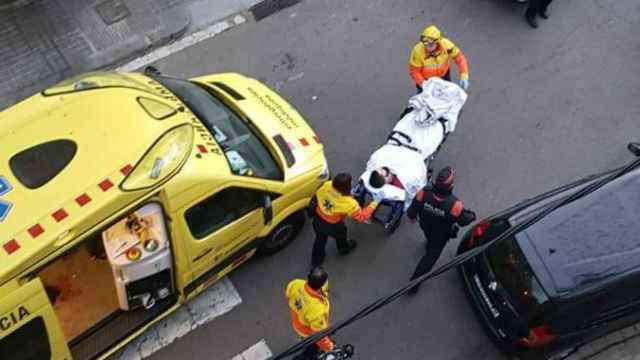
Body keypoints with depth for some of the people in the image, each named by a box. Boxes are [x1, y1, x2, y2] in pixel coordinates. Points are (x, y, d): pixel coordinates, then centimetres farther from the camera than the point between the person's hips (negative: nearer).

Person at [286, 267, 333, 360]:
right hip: (310, 332, -6)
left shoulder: (295, 284, -33)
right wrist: (328, 347, -8)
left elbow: (288, 296, -7)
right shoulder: (317, 310, -48)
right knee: (312, 350, 29)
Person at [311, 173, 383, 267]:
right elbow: (362, 216, -22)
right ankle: (344, 249, 64)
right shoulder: (349, 203, -36)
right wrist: (375, 202, -20)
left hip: (317, 219, 4)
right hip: (331, 226, -4)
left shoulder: (327, 185, -24)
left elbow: (317, 195, -3)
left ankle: (316, 260, 53)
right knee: (340, 234, 32)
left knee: (320, 239, 30)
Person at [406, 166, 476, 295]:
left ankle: (429, 244, 74)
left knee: (430, 239, 39)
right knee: (431, 256, 20)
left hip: (425, 226, 3)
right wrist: (472, 216, 3)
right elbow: (463, 220, -22)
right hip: (441, 234, -2)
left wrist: (412, 216, 7)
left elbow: (412, 210, -19)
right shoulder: (454, 204, -43)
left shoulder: (424, 193, -37)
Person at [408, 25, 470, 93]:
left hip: (443, 75, 3)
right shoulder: (418, 51, -35)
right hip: (425, 79, -2)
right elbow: (414, 71, -25)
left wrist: (464, 76, -28)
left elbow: (459, 57, -18)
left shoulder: (446, 45, -31)